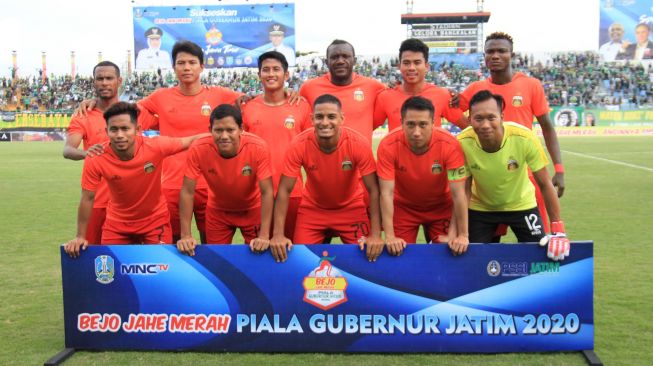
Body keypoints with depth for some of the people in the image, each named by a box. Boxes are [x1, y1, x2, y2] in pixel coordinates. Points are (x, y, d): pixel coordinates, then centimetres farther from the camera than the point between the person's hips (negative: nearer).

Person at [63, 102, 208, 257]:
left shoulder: (155, 147, -25)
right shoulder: (95, 159, -23)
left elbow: (191, 141, -13)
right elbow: (88, 199, -11)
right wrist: (81, 236, -7)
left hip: (155, 220, 0)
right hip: (117, 223, 1)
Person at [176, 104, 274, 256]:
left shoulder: (258, 148, -30)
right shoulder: (198, 149, -27)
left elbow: (267, 192, -26)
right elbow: (187, 192, -20)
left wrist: (264, 236, -32)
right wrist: (186, 236, -25)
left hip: (252, 209, -1)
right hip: (218, 211, 1)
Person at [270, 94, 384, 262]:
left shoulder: (359, 144, -26)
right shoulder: (299, 145, -25)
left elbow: (373, 190, -20)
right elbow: (284, 190, -19)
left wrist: (375, 235, -27)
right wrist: (278, 234, -27)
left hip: (351, 209, 0)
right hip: (312, 209, 1)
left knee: (365, 256, -6)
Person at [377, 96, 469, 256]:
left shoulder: (450, 145, -29)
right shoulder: (388, 145, -28)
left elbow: (458, 193, -24)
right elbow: (386, 193, -26)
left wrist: (462, 235, -25)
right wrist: (390, 236, -30)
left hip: (440, 207, 0)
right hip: (403, 207, 0)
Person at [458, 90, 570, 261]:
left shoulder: (524, 137, -30)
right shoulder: (463, 143, -27)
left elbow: (544, 184, -18)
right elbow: (464, 189, -13)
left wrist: (558, 230, -17)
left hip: (521, 205, 0)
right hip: (480, 207, 1)